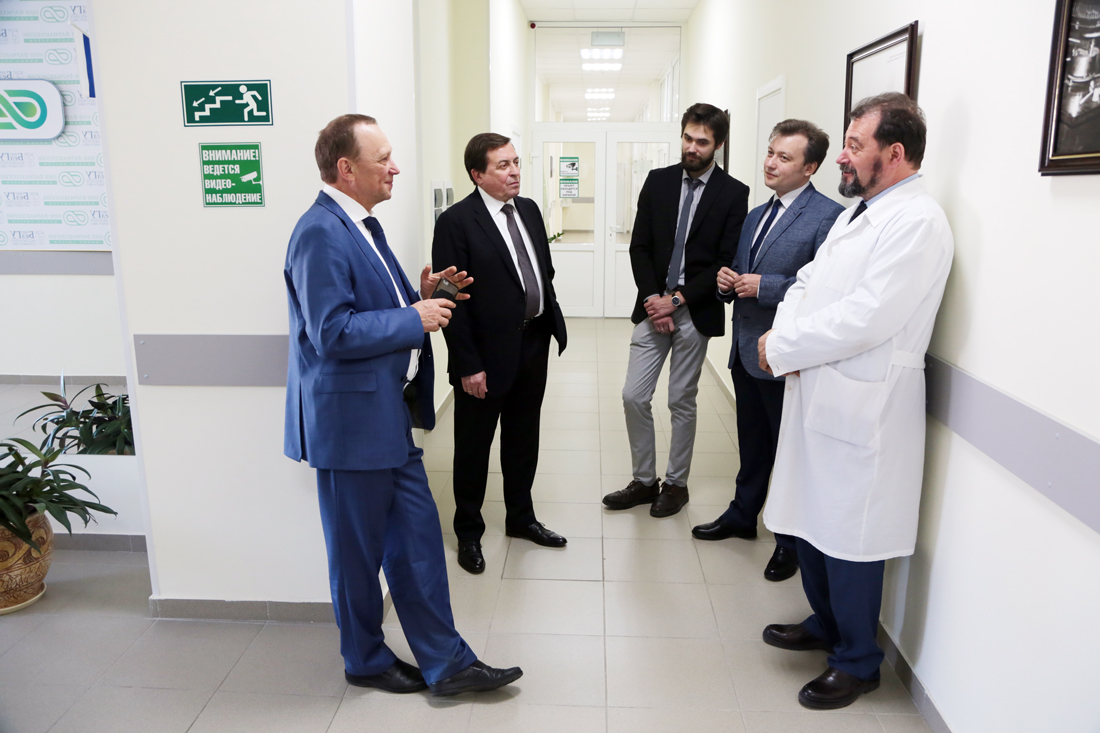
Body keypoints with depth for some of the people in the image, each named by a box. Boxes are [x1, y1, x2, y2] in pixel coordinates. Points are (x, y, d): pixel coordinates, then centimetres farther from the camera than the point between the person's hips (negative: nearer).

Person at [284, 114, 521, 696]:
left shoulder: (360, 223, 13)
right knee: (358, 550, 10)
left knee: (417, 538, 13)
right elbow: (332, 333, -25)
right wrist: (415, 318, -17)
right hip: (351, 420, -9)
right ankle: (366, 660, 32)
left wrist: (421, 294, 4)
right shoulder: (320, 233, -19)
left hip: (390, 414, 10)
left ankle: (446, 662, 25)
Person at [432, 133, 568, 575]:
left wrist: (552, 322, 8)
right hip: (488, 354, -6)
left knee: (523, 439, 20)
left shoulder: (528, 209, 7)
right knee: (474, 447, 10)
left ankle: (520, 517, 39)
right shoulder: (456, 222, -14)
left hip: (534, 343, 7)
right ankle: (468, 533, 28)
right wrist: (468, 365, -18)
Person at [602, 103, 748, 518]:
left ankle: (676, 484, 24)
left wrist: (677, 300, -14)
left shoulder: (733, 194, -3)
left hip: (695, 312, -3)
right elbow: (639, 246, 4)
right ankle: (643, 481, 20)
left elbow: (726, 262, -8)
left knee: (682, 402, 7)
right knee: (634, 397, 3)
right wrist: (652, 299, -9)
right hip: (653, 306, 3)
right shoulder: (658, 181, 6)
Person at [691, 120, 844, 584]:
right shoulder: (755, 216, 15)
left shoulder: (828, 215, -13)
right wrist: (727, 281, 1)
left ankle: (791, 543, 23)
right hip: (746, 350, 8)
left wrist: (764, 286, -22)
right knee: (752, 445, 22)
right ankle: (742, 516, 40)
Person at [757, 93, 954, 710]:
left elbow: (864, 319, -24)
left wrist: (783, 348, -15)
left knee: (848, 538, 3)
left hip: (861, 409, -9)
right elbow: (807, 283, 14)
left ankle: (858, 663, 24)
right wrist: (785, 331, -6)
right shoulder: (859, 213, 15)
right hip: (819, 396, 9)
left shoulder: (917, 222, -16)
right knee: (811, 518, 20)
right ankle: (826, 623, 42)